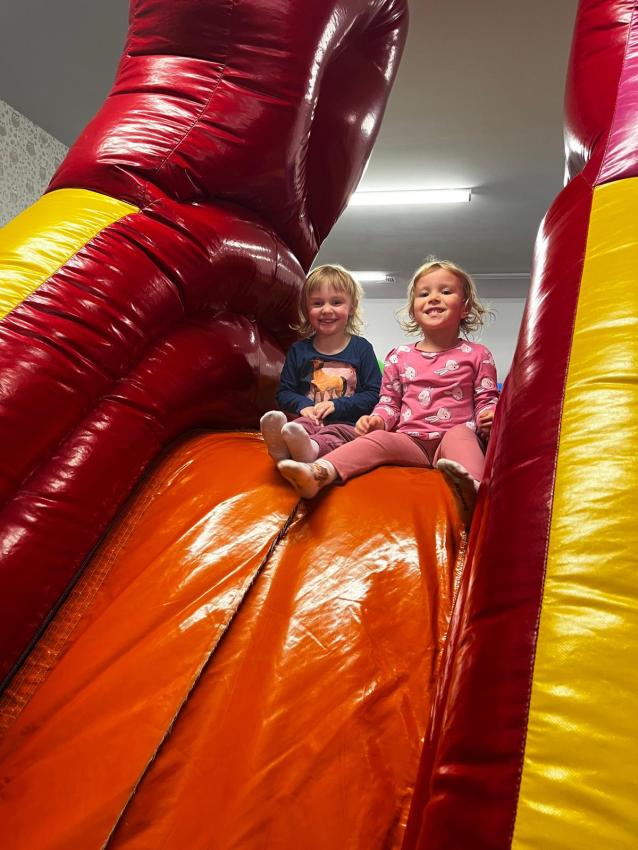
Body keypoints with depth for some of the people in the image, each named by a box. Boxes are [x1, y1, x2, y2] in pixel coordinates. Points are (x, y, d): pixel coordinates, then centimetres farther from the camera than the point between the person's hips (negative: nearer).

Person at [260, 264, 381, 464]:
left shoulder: (361, 348, 8)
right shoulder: (299, 350, 14)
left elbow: (374, 394, 4)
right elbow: (284, 391, 17)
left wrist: (337, 405, -8)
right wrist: (303, 405, -6)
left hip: (346, 423, -2)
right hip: (311, 419, 2)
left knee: (336, 434, -37)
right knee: (302, 424, -34)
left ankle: (311, 449, -69)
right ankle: (282, 447, -67)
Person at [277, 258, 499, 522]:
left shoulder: (477, 355, 12)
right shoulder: (399, 357, 17)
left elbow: (486, 400, 10)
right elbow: (390, 402, 18)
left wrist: (491, 416, -14)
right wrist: (377, 419, -4)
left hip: (453, 437, -1)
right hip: (410, 439, 2)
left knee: (460, 431, -34)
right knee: (377, 438, -26)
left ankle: (471, 487, -64)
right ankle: (319, 473, -52)